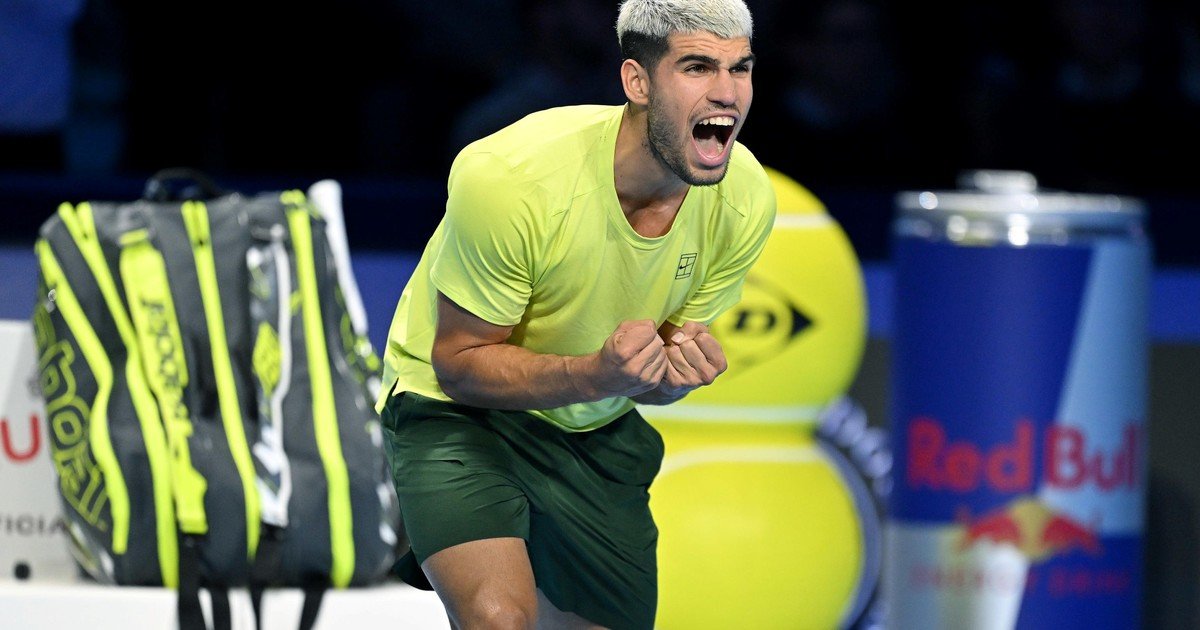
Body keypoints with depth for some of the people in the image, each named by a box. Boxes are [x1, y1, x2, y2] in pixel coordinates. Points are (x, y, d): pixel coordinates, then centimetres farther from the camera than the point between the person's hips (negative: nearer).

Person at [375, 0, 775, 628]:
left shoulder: (744, 201, -15)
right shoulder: (506, 177, -31)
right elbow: (459, 362, -21)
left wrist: (680, 369, -25)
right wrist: (597, 374, -38)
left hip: (598, 432, 6)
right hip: (456, 408, -6)